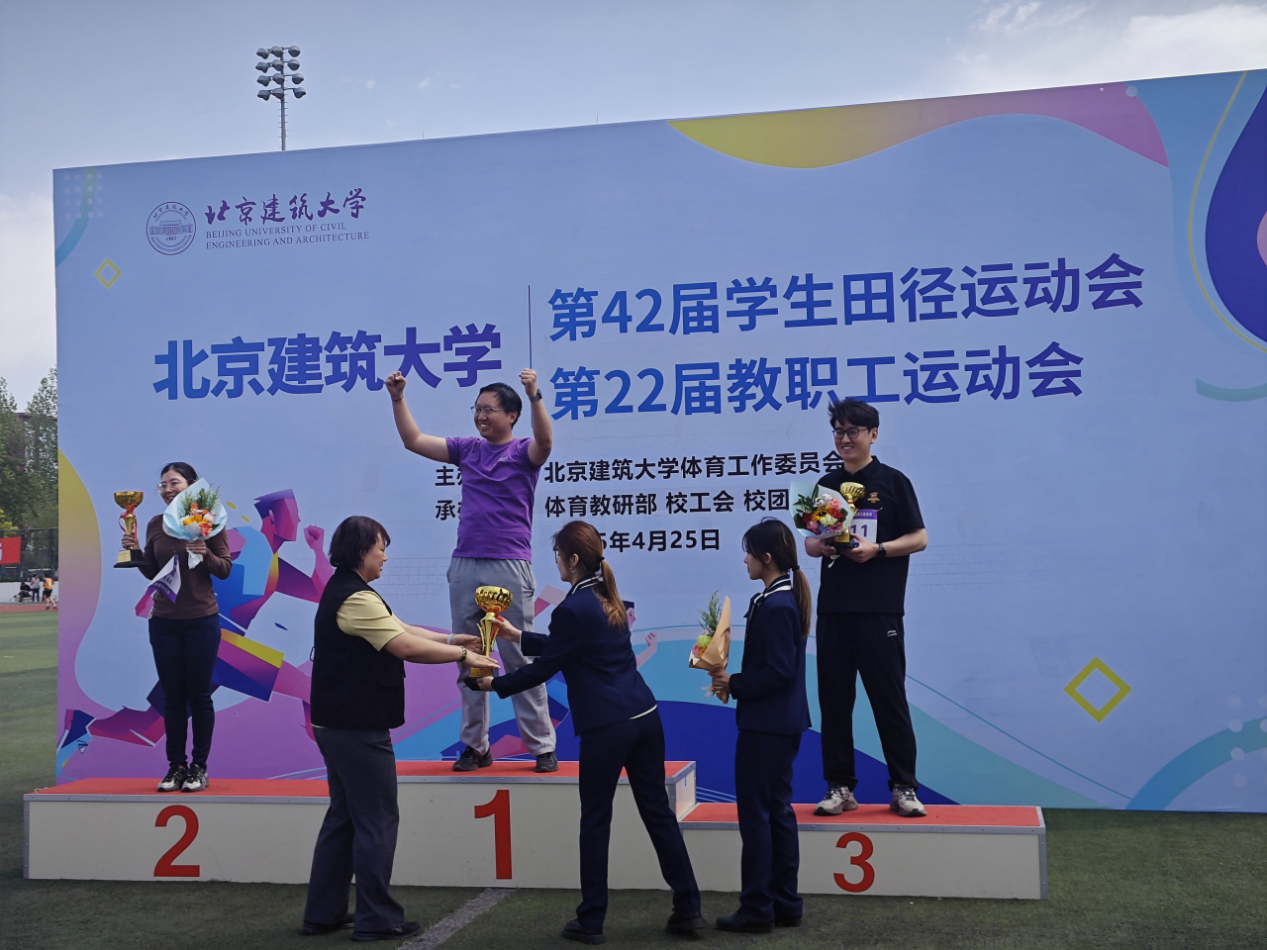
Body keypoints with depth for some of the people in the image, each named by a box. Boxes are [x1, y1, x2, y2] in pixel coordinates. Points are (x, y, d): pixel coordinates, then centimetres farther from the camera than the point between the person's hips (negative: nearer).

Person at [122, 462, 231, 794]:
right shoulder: (155, 525, 5)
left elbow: (225, 570, -4)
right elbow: (152, 572, 11)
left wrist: (205, 555, -23)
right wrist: (135, 552, -6)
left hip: (201, 621, -3)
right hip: (164, 621, 3)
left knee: (199, 695, 3)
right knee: (172, 697, 7)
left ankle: (199, 767, 12)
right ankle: (175, 766, 15)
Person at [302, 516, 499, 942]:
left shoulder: (343, 592, 15)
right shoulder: (356, 599, -19)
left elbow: (402, 630, 14)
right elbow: (406, 647, -21)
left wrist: (452, 640, 7)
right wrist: (462, 655, -11)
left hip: (336, 726, 11)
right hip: (358, 730, -11)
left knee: (343, 817, 16)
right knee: (377, 821, -1)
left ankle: (322, 913, 22)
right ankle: (377, 919, 6)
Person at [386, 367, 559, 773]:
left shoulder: (523, 452, 0)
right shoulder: (467, 449, 14)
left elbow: (545, 439, -22)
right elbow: (414, 441, 14)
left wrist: (534, 395, -36)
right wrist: (397, 398, 4)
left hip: (509, 569, -5)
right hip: (464, 567, 5)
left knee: (521, 661, -3)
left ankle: (542, 747, 4)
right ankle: (475, 746, 16)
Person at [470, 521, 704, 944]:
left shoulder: (572, 608, -11)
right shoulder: (608, 600, 15)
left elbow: (543, 668, -4)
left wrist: (494, 684, 9)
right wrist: (516, 635, 31)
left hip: (605, 727, -8)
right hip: (645, 717, 8)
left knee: (595, 822, 5)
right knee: (658, 813, 12)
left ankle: (590, 922, 14)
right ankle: (688, 909, 14)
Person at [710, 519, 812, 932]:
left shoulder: (774, 607, -21)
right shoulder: (787, 597, 10)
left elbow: (777, 672, -23)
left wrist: (734, 684, -13)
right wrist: (736, 680, 8)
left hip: (765, 726, -10)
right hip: (784, 723, 10)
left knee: (755, 812, -1)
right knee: (778, 810, 15)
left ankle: (757, 909, 7)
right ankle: (785, 904, 22)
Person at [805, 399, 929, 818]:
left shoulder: (893, 481, 2)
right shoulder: (826, 484, 14)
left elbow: (919, 538, -1)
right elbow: (809, 543, 16)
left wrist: (876, 549, -15)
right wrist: (823, 546, -6)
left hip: (880, 609, -4)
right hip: (833, 608, 4)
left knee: (889, 698, -1)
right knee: (833, 698, 5)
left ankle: (904, 788, 8)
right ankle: (840, 787, 14)